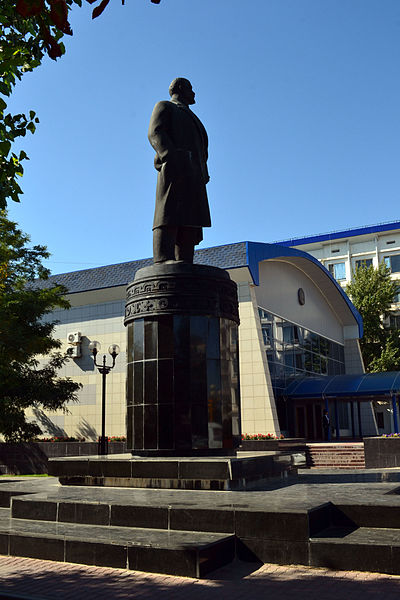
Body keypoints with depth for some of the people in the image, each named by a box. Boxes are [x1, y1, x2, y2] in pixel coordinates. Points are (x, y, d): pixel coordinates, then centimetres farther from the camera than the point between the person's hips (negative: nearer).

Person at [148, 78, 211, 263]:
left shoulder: (190, 117, 39)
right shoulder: (164, 106, 17)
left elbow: (201, 150, 32)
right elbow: (155, 133, -2)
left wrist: (203, 174, 14)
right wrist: (172, 157, -19)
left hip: (194, 175, 8)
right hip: (174, 169, -8)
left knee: (190, 224, -6)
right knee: (170, 216, -23)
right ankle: (164, 262, -35)